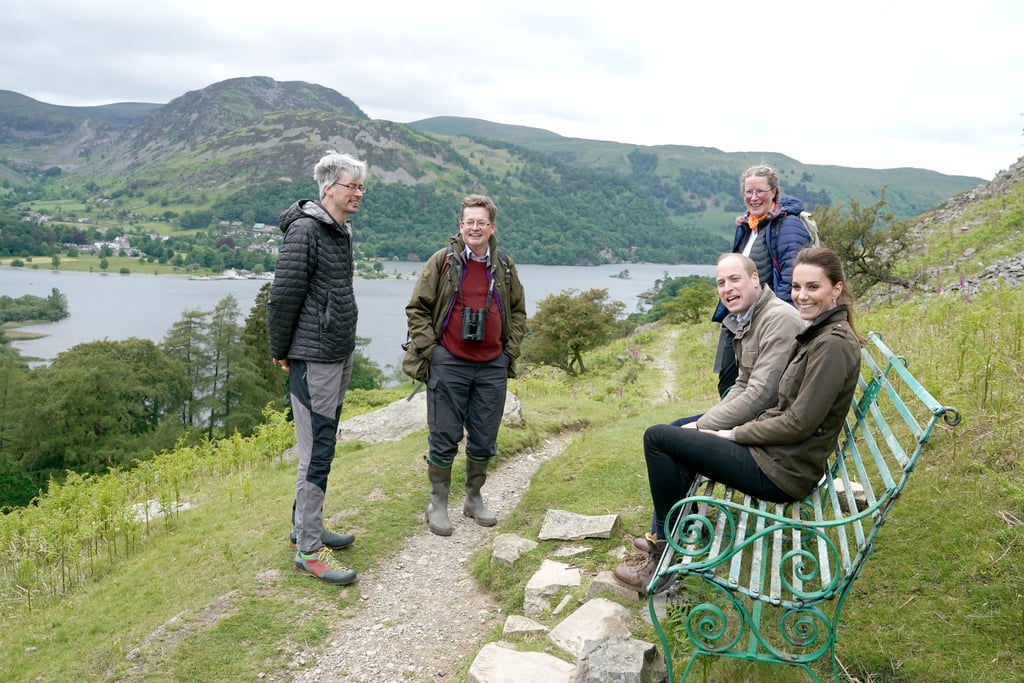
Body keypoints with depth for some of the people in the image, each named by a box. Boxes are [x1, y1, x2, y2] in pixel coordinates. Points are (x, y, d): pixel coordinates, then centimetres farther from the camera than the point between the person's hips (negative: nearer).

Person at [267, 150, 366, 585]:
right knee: (316, 453, -5)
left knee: (323, 445, 17)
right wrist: (280, 351, -9)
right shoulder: (305, 229, -15)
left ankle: (304, 526, 32)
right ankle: (309, 550, 6)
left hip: (339, 354, 9)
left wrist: (344, 346, 19)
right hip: (313, 358, -9)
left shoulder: (341, 231, 14)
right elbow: (284, 295, -16)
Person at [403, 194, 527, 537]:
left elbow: (517, 311, 18)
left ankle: (474, 499, 29)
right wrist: (430, 350, -7)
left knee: (484, 440, 11)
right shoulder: (443, 261, -3)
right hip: (448, 364, -3)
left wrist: (510, 351, 8)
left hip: (492, 367, 4)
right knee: (444, 438, 3)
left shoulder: (504, 266, 7)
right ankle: (438, 505, 18)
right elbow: (417, 308, 0)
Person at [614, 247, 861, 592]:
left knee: (657, 437, -8)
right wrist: (746, 427, 1)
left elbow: (798, 424, -23)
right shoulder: (818, 333, 8)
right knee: (675, 433, 17)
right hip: (779, 453, 10)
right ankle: (665, 543, 17)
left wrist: (735, 434, -12)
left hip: (781, 471, -10)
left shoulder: (833, 344, -21)